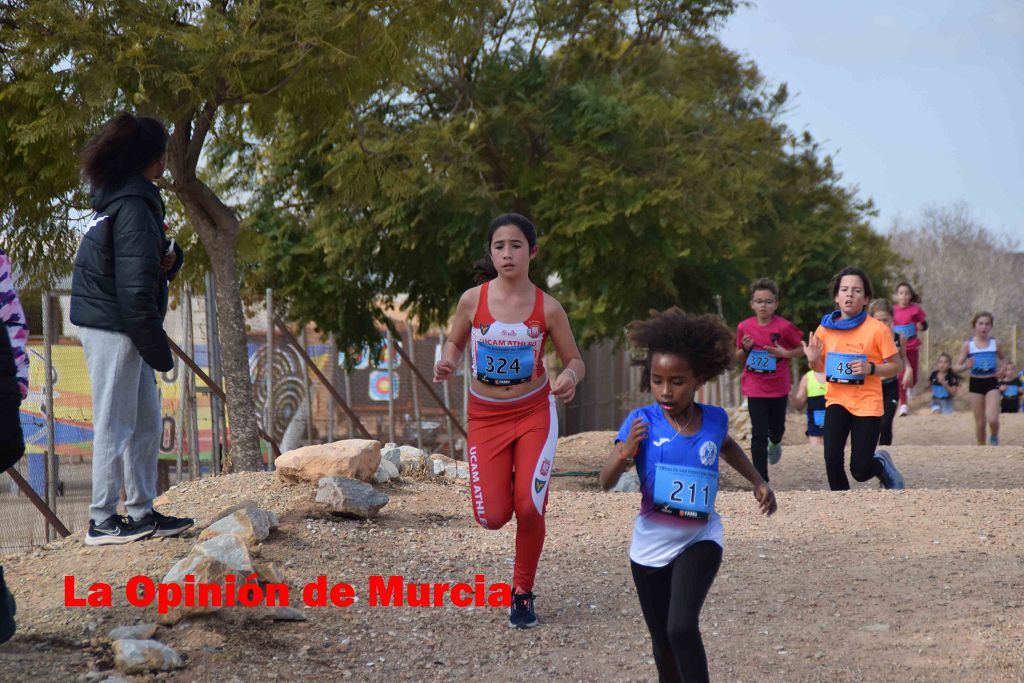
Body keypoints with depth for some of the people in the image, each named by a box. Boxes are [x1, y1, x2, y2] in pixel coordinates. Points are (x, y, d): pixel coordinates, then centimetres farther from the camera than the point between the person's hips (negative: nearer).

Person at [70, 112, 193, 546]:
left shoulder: (122, 197, 12)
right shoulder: (134, 205, -18)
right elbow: (135, 286, -22)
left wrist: (169, 257, -1)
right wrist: (157, 347, -16)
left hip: (118, 327, 10)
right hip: (113, 326, -10)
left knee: (146, 423, 15)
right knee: (115, 427, -3)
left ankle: (142, 513, 21)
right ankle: (102, 522, 4)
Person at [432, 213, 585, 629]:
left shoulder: (547, 308, -8)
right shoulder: (473, 300, -7)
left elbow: (575, 360, 1)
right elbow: (454, 343, 10)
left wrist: (570, 377, -22)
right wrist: (446, 364, -13)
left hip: (534, 412, -1)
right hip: (486, 415, 1)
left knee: (529, 508, -11)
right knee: (492, 517, -7)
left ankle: (523, 593, 12)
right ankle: (501, 492, 33)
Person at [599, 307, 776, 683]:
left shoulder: (715, 419, -6)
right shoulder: (642, 421, -13)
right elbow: (605, 483, -17)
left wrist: (758, 481, 14)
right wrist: (624, 454, -35)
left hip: (699, 539, 0)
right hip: (651, 545, 0)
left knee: (683, 627, -22)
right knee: (662, 640, 14)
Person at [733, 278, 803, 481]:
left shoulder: (784, 327, -11)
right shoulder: (744, 327, -4)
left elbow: (802, 349, 1)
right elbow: (738, 358, 9)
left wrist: (785, 353, -17)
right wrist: (745, 349, -12)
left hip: (778, 387, 0)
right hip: (755, 388, 0)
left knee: (776, 429, 17)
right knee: (759, 434, -5)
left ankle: (775, 443, 55)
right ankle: (761, 480, 0)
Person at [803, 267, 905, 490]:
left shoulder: (877, 329, -9)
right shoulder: (825, 328, 1)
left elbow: (895, 366, -3)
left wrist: (871, 368, -22)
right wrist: (813, 361, -10)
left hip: (868, 404, -2)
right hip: (837, 400, 2)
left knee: (860, 471, -3)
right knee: (832, 459, -17)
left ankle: (882, 463, 32)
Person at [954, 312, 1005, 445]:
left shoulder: (995, 344, 0)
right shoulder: (968, 345, -3)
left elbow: (1002, 359, 19)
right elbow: (957, 367, -1)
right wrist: (966, 366, -23)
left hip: (992, 383, 0)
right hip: (975, 383, 0)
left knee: (992, 419, -15)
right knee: (979, 423, 4)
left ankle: (994, 437, 18)